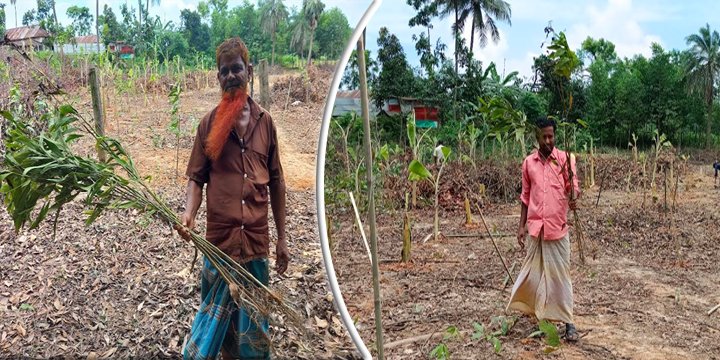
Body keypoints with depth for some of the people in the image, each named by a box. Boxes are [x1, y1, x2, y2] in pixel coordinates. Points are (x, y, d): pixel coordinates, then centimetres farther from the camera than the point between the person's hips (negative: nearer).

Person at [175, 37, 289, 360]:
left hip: (257, 242, 2)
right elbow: (196, 177, 2)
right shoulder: (209, 123, 2)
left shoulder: (264, 121, 6)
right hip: (220, 240, -1)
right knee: (216, 317, 7)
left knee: (254, 324, 11)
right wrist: (189, 212, -19)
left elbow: (276, 182, 10)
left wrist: (282, 237, 9)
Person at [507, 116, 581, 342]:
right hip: (534, 227, 3)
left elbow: (572, 186, -8)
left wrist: (573, 198, -32)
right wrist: (521, 226, 10)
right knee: (533, 271, 7)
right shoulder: (528, 162, 8)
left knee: (560, 274, 1)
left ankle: (567, 322, 9)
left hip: (557, 227, -3)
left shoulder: (565, 159, -1)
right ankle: (536, 312, 21)